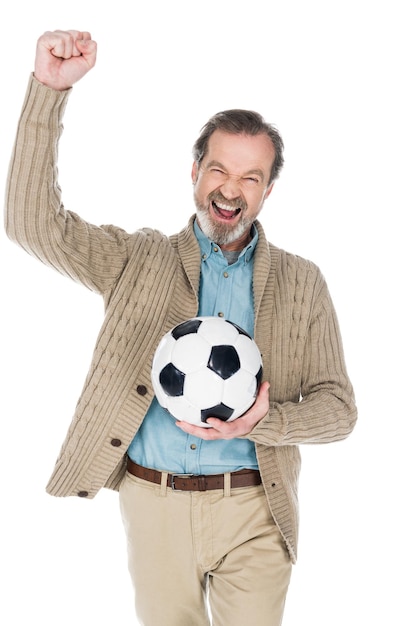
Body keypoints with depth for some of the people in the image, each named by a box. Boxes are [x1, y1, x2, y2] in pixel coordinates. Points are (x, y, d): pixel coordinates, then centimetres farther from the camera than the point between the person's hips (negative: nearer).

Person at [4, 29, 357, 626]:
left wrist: (266, 422, -18)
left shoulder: (301, 282, 4)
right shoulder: (138, 261, 3)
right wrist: (50, 89, -15)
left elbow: (337, 406, 3)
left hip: (252, 511, 0)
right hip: (152, 505, 1)